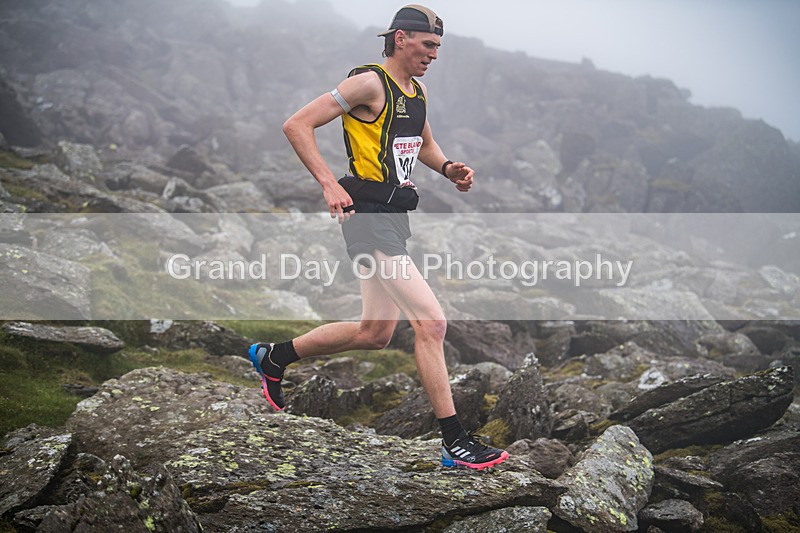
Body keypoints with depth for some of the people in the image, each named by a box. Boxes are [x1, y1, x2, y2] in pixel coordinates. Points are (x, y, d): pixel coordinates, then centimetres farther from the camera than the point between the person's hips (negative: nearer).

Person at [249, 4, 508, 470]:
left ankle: (273, 357, 34)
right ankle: (455, 442, -9)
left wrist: (448, 167, 12)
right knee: (431, 321, -14)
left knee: (374, 334, 16)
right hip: (370, 216, -10)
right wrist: (329, 184, -22)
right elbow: (297, 125, -13)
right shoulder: (369, 83, -11)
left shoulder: (418, 92, 15)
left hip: (395, 217, 10)